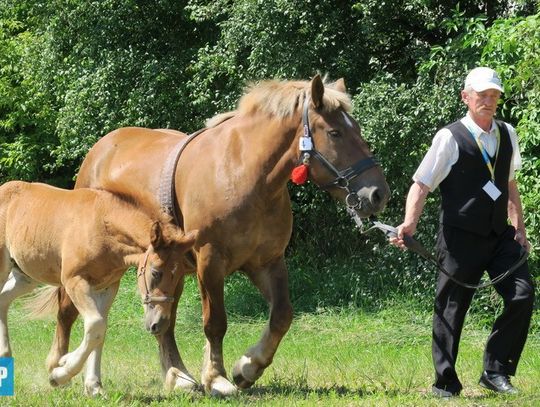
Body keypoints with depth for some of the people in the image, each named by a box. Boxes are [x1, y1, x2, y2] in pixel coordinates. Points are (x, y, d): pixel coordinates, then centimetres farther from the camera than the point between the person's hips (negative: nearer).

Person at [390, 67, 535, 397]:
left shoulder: (507, 135, 11)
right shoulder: (451, 138, -7)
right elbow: (422, 185, -11)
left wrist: (519, 226, 14)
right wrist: (410, 223, -25)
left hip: (500, 235, 5)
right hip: (461, 238, -5)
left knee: (523, 295, -10)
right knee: (451, 308, 1)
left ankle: (496, 371, 1)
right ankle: (446, 383, 12)